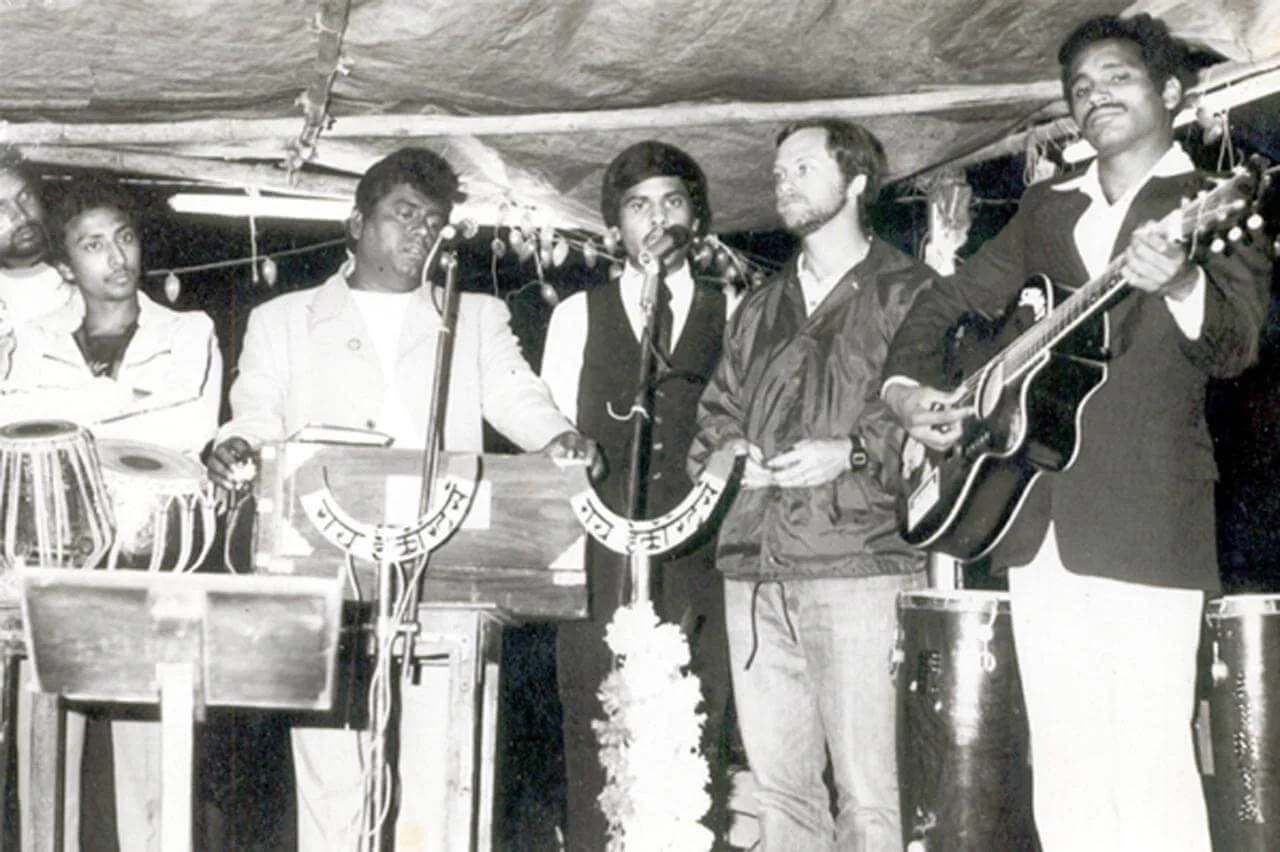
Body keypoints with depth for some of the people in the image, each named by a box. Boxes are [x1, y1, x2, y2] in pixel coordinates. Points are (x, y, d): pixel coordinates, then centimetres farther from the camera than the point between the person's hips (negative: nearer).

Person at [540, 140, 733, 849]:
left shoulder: (733, 317, 11)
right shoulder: (577, 316, 12)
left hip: (699, 566, 0)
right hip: (599, 567, 0)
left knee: (695, 749, -2)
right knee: (594, 743, -2)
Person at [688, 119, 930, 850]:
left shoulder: (909, 293, 4)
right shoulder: (762, 309, 23)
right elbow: (718, 410, 27)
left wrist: (851, 452, -16)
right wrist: (724, 450, 5)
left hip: (860, 566, -6)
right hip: (756, 569, 6)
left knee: (869, 792, -8)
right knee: (778, 782, 7)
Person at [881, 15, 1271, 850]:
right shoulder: (1047, 207, 18)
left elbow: (1234, 347, -12)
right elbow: (947, 302, 25)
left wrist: (1180, 284, -33)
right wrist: (908, 388, 6)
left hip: (1147, 517, -5)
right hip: (1038, 519, 6)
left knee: (1151, 763, -8)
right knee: (1063, 766, 9)